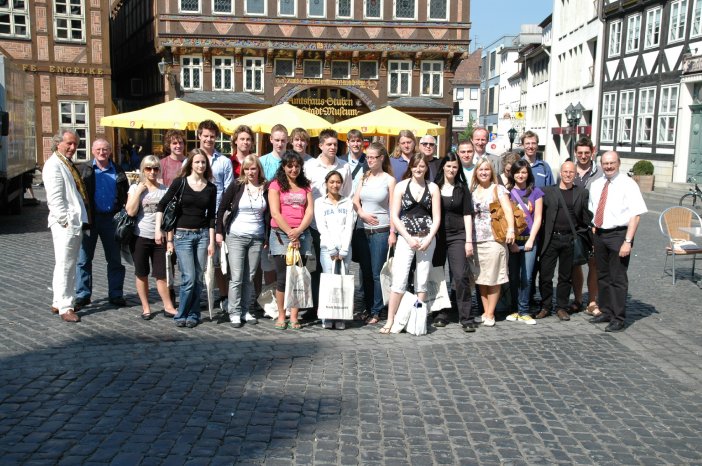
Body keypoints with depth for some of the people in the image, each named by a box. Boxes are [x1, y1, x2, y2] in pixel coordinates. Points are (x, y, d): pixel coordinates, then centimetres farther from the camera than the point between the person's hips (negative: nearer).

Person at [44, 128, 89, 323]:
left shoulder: (68, 164, 19)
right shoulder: (53, 165, -11)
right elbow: (55, 198, -17)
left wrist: (78, 220, 16)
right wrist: (66, 221, -19)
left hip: (75, 222, 10)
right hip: (65, 225, -10)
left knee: (69, 265, 15)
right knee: (64, 266, -5)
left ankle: (59, 302, 25)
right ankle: (64, 307, 1)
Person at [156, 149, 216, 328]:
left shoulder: (211, 188, 7)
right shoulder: (180, 183, -2)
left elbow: (211, 216, 8)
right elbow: (162, 206, 0)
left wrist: (211, 241, 3)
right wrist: (158, 229, -9)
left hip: (202, 234, 3)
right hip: (182, 234, -3)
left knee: (198, 278, 3)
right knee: (189, 278, -10)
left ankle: (193, 315, 15)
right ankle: (181, 315, 5)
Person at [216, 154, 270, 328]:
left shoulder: (266, 188, 3)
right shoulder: (236, 186, -2)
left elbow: (269, 214, 6)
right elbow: (222, 208, 2)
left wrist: (268, 237, 3)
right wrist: (219, 232, -2)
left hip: (257, 238, 2)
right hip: (236, 237, -2)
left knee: (249, 278, 8)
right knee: (236, 277, -3)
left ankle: (245, 311, 18)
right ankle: (234, 312, 6)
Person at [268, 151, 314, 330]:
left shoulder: (306, 186, 14)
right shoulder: (276, 185, 4)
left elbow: (310, 211, 5)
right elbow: (275, 213, -5)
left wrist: (298, 231, -10)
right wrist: (290, 233, -11)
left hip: (302, 235, 3)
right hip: (281, 234, -3)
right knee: (282, 277, -3)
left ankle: (294, 317, 6)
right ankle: (281, 316, 7)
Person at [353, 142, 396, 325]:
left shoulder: (389, 180, 0)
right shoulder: (364, 178, 12)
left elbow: (392, 208, -3)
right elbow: (355, 201, 9)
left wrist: (393, 232, -8)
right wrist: (362, 214, -10)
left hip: (381, 231, -4)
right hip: (362, 230, 4)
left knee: (377, 273, -2)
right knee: (365, 272, 8)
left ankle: (376, 311, 6)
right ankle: (368, 308, 17)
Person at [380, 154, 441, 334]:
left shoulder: (433, 188, 7)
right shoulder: (401, 186, 3)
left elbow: (437, 218, 5)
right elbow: (394, 216, -1)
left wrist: (428, 239, -8)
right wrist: (409, 238, -8)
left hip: (427, 238, 2)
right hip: (406, 237, -2)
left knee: (422, 280, 5)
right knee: (399, 279, -9)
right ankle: (390, 320, -5)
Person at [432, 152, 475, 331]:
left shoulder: (462, 188, 8)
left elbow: (467, 215, 5)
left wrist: (469, 241, -2)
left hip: (457, 236, -1)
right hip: (437, 236, 1)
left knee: (461, 276, -9)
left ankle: (466, 318, -4)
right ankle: (441, 314, 16)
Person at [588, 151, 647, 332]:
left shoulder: (628, 185, -9)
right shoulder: (596, 185, 10)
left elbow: (635, 215, -14)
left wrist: (628, 241, -19)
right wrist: (594, 228, 8)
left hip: (618, 235, -6)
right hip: (599, 234, 7)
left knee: (618, 278, -3)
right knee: (602, 276, 15)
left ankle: (618, 319, 5)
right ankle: (606, 312, 28)